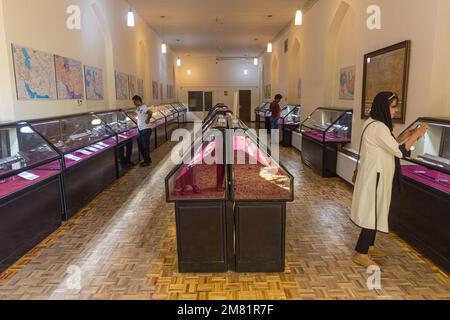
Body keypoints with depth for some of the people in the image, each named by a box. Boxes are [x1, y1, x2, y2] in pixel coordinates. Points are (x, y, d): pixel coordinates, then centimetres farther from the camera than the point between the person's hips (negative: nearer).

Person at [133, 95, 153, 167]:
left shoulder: (143, 107, -17)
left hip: (145, 130, -10)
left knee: (145, 146, -1)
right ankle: (147, 160, 27)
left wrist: (147, 120, -24)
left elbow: (150, 112, -36)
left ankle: (147, 161, 11)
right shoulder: (138, 108, 13)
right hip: (140, 130, 10)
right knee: (141, 146, 14)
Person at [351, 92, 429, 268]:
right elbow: (399, 151, -21)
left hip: (376, 176, 10)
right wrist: (416, 135, -11)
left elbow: (389, 147, 18)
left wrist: (405, 136, 9)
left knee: (374, 213, 18)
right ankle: (360, 254, 6)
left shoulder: (375, 124, 12)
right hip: (375, 177, -10)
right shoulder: (378, 127, -21)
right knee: (372, 214, -4)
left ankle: (369, 246, 32)